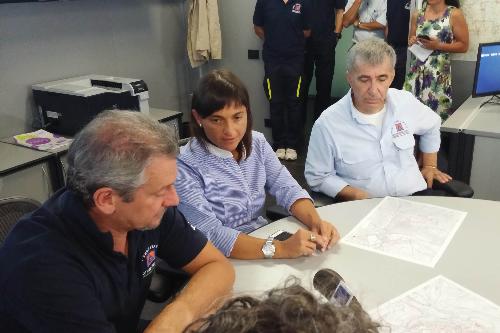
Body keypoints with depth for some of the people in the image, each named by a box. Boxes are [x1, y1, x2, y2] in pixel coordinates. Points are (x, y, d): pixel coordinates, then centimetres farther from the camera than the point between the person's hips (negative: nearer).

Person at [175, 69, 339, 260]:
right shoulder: (185, 167, -18)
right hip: (223, 263, -6)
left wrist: (315, 221, -21)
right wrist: (280, 249, -32)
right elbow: (210, 235, -24)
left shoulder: (257, 143, 1)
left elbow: (287, 188, -2)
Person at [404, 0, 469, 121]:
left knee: (436, 112, -9)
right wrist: (412, 41, 1)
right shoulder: (417, 15, 11)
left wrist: (438, 45, -13)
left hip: (438, 72, -4)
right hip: (415, 70, 4)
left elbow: (464, 45, -2)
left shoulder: (454, 14, -2)